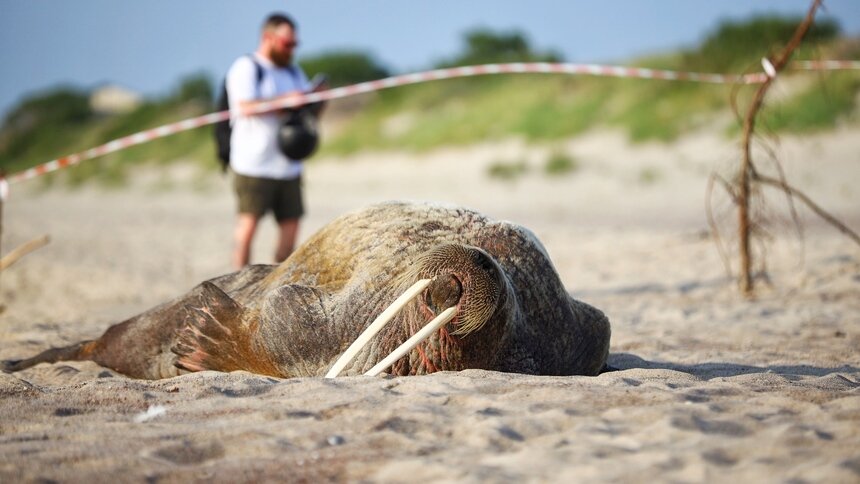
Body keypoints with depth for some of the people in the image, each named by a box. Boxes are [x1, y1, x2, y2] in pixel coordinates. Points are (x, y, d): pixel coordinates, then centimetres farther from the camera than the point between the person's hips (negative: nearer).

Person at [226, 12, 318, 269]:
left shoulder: (293, 71, 21)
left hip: (288, 165, 7)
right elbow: (246, 106, -17)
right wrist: (286, 101, -17)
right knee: (249, 223, -9)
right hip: (254, 164, -7)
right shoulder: (246, 68, -2)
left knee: (290, 224, 1)